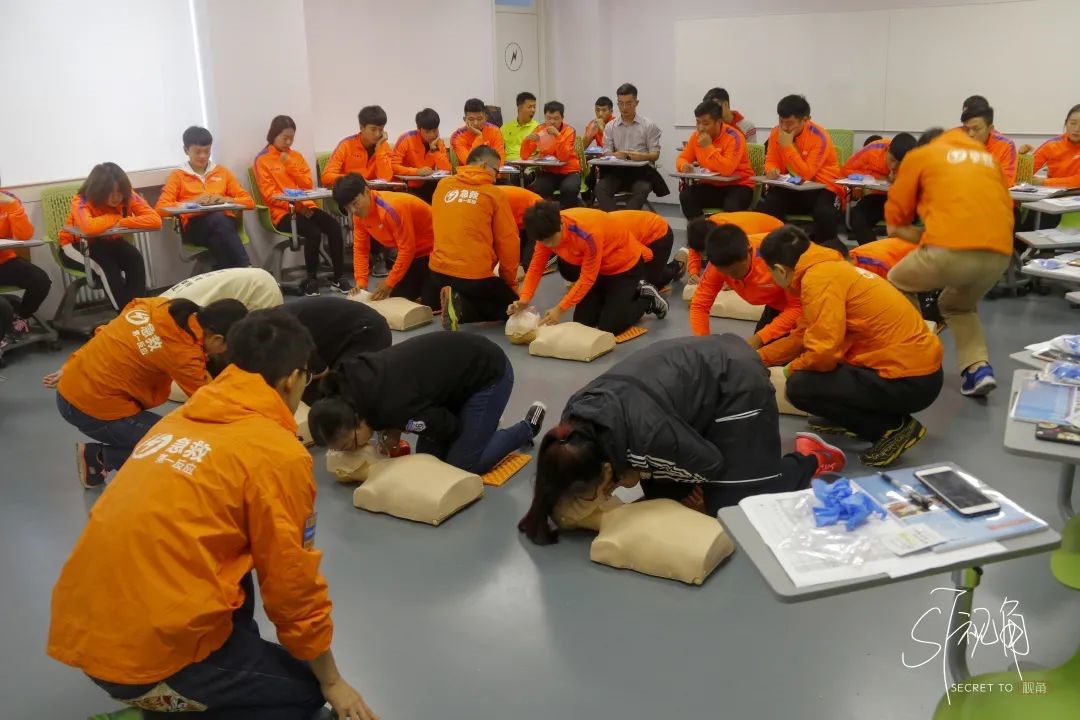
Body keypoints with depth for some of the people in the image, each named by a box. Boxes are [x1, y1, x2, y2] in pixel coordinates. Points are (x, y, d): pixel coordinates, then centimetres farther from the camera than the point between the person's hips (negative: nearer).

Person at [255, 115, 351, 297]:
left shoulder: (296, 156, 18)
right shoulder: (262, 160, 2)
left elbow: (308, 184, 9)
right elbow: (269, 195, -7)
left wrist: (290, 164, -4)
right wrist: (296, 205, -17)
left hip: (305, 207, 5)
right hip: (282, 212, -5)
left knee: (334, 226, -22)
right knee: (314, 232, -31)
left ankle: (339, 277, -15)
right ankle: (311, 280, -15)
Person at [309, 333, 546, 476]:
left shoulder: (394, 407, -37)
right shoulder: (351, 380, -15)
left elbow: (450, 427, -19)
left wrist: (395, 428, -9)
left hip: (489, 373, -8)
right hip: (459, 367, 8)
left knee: (462, 465, -7)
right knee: (428, 455, 5)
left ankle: (528, 427, 13)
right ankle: (481, 420, 26)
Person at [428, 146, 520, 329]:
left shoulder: (443, 185, 6)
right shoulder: (494, 193, -5)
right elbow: (508, 242, -3)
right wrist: (510, 281, 11)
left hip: (439, 271, 5)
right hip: (476, 276, -5)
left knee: (431, 303, 37)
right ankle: (461, 307, -6)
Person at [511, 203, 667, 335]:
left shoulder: (588, 234, -39)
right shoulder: (547, 232, -18)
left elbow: (587, 278, -30)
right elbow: (536, 266, -11)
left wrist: (560, 309, -30)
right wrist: (524, 299, -26)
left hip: (625, 266, -7)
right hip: (597, 267, 7)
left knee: (608, 328, -12)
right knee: (581, 323, 2)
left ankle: (648, 298, 10)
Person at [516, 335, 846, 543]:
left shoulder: (648, 432, -39)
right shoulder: (574, 421, -18)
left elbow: (710, 464, -19)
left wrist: (636, 474, -14)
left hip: (738, 385, -7)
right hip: (693, 373, 7)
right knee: (659, 494, 8)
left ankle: (809, 458, 14)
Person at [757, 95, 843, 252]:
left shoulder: (819, 137, -18)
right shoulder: (777, 132, -3)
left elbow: (806, 174, -24)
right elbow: (771, 162, 4)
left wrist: (788, 146, -28)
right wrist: (772, 170, -22)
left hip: (822, 187, -4)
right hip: (792, 187, 4)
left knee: (824, 214, -35)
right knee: (766, 206, -26)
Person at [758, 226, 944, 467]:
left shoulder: (819, 278, -17)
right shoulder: (830, 268, 13)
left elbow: (823, 350, -24)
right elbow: (803, 336, 21)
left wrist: (788, 371, -4)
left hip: (910, 381, -10)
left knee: (799, 386, -12)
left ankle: (894, 427, -3)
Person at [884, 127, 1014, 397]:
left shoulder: (919, 155, 18)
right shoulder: (988, 158, 31)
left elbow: (895, 224, 16)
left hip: (950, 251, -4)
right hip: (1000, 253, 5)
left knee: (896, 286, 26)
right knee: (959, 306, 32)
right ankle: (978, 368, 12)